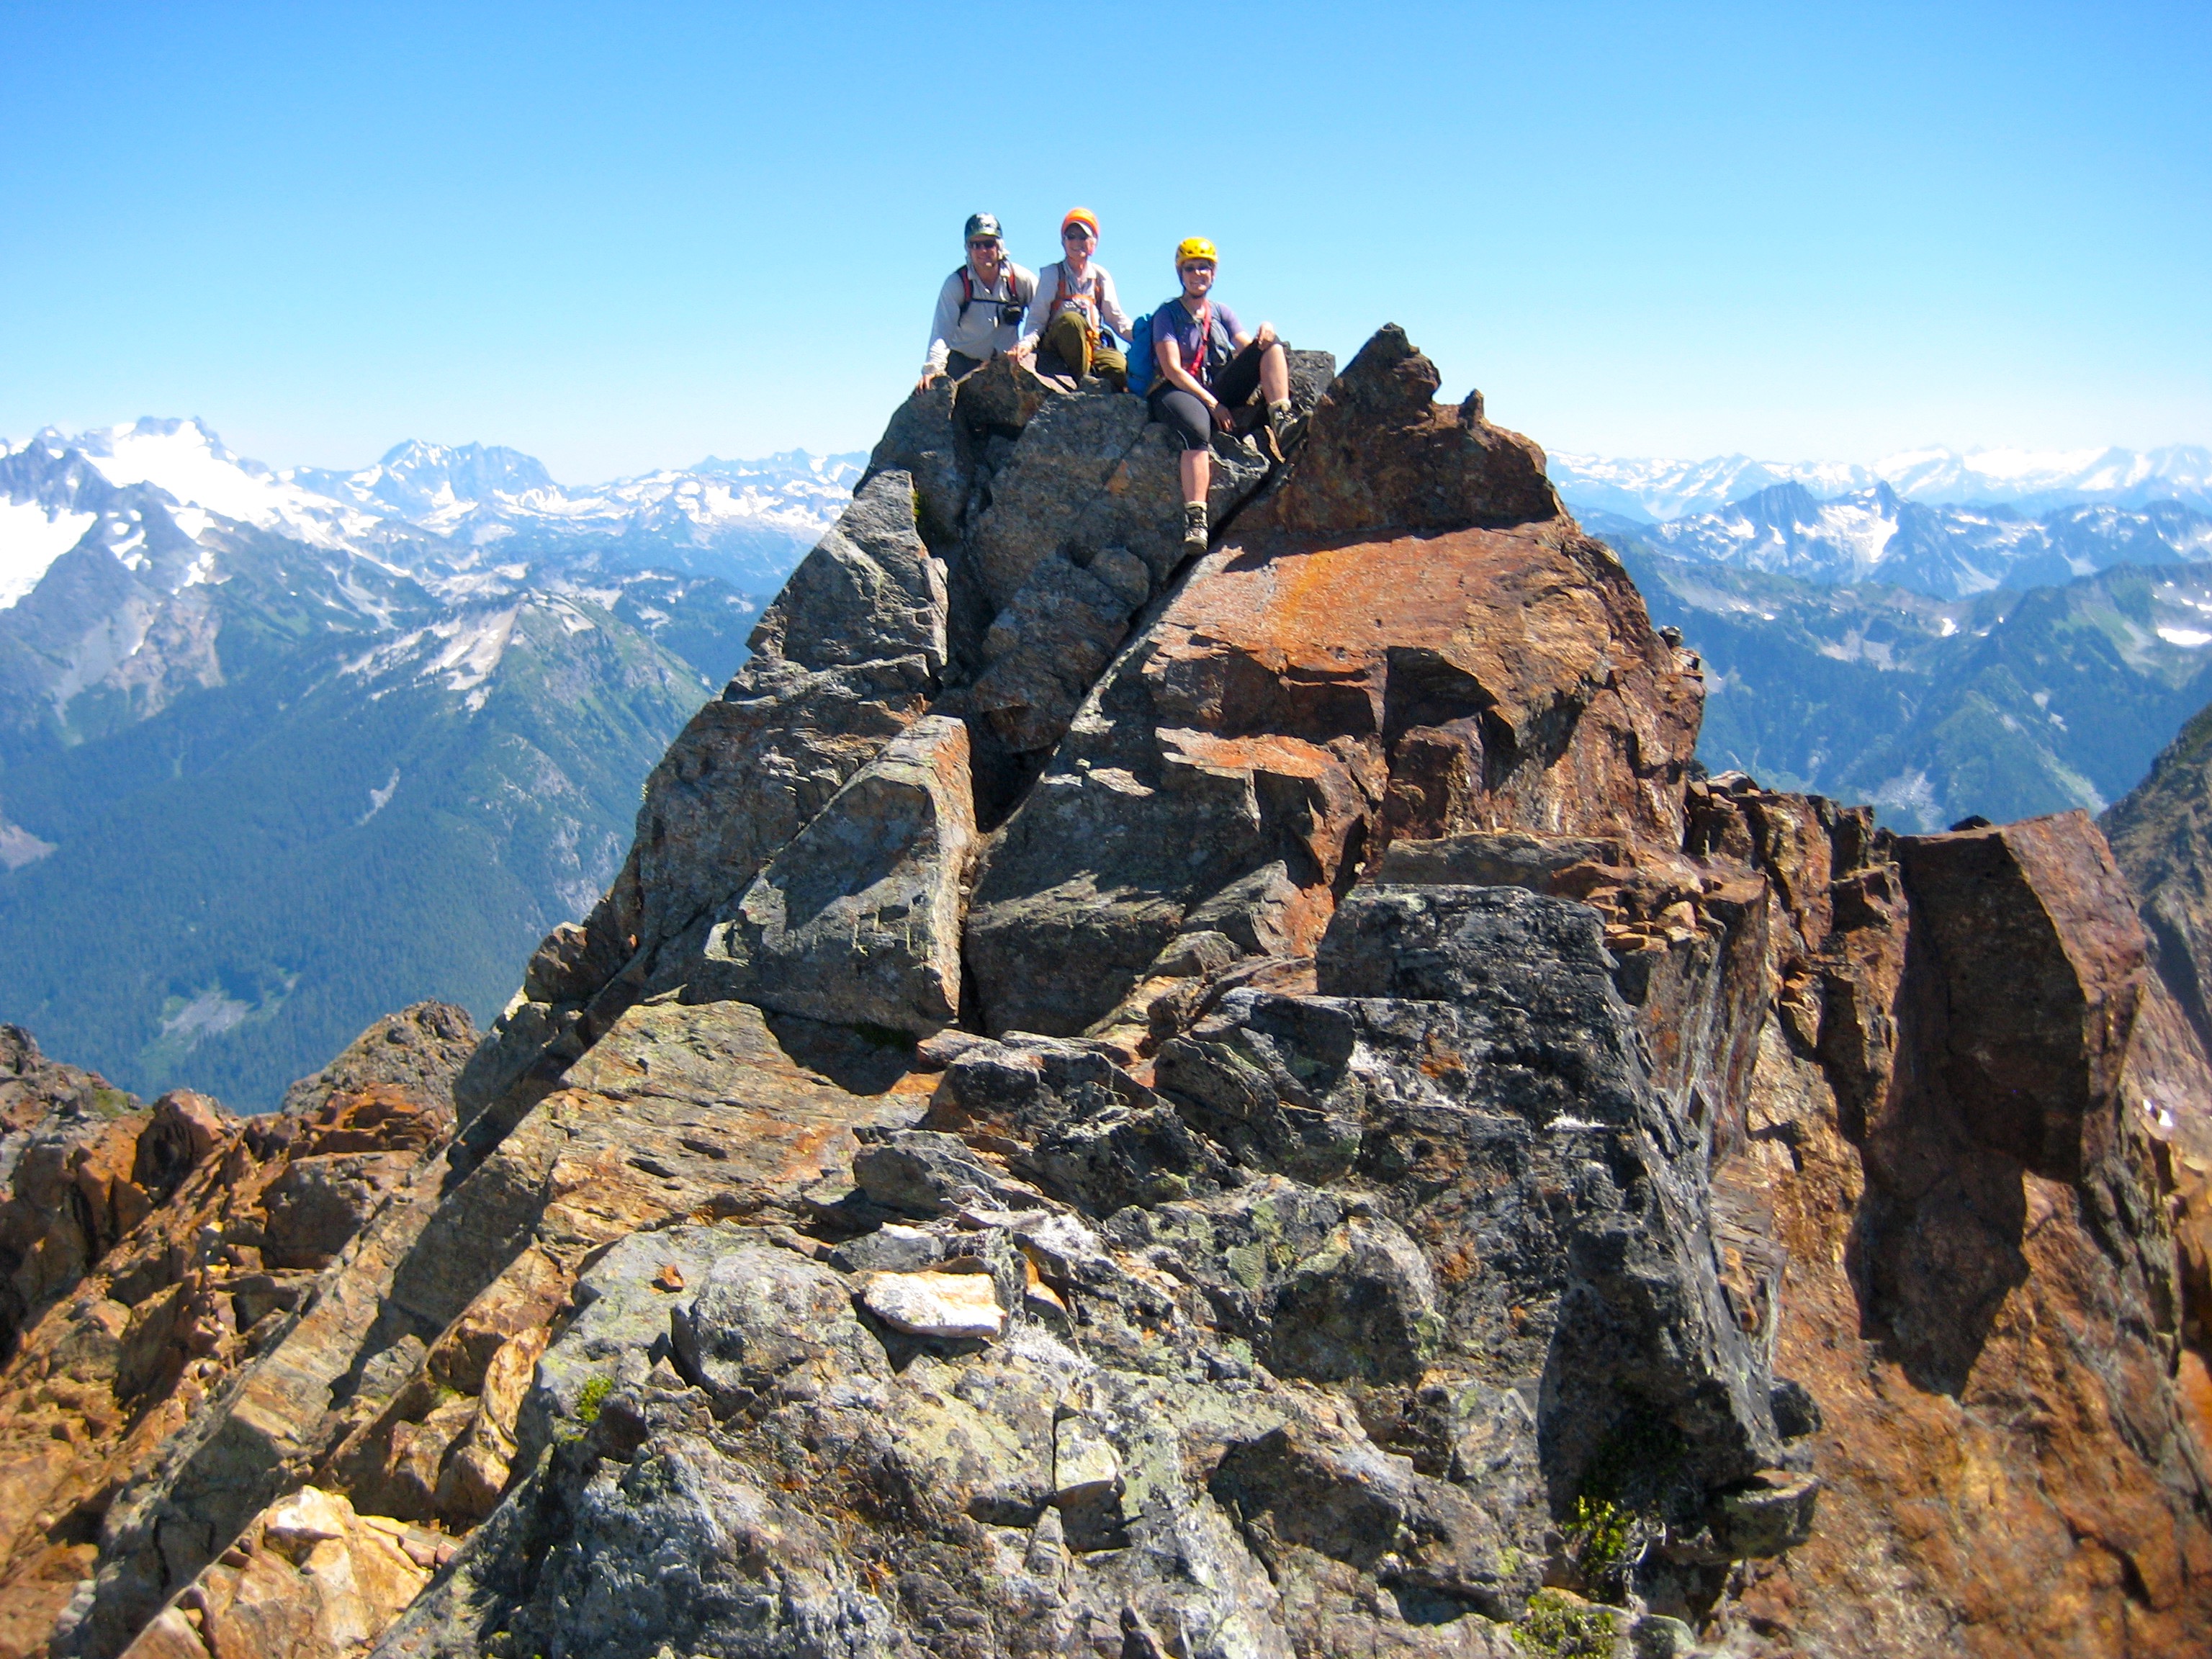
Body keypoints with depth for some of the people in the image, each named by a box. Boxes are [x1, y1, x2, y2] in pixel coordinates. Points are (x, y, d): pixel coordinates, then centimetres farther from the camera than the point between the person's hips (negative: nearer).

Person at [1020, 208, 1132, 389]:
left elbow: (1116, 318, 13)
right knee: (1072, 319, -37)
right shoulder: (1051, 274, 5)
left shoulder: (1101, 276, 15)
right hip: (1057, 341, -1)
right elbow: (1037, 318, -2)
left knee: (1124, 369, -31)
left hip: (1094, 344, 1)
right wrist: (1027, 343, -22)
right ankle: (1081, 381, -25)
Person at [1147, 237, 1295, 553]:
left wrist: (1264, 334, -19)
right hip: (1178, 391, -5)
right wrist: (1213, 405, -17)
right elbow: (1172, 369, -10)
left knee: (1271, 345, -11)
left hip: (1220, 390, 5)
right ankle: (1195, 520, -49)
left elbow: (1250, 352, 5)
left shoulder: (1221, 312, 17)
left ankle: (1282, 424, -28)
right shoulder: (1167, 315, 2)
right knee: (1197, 431, -40)